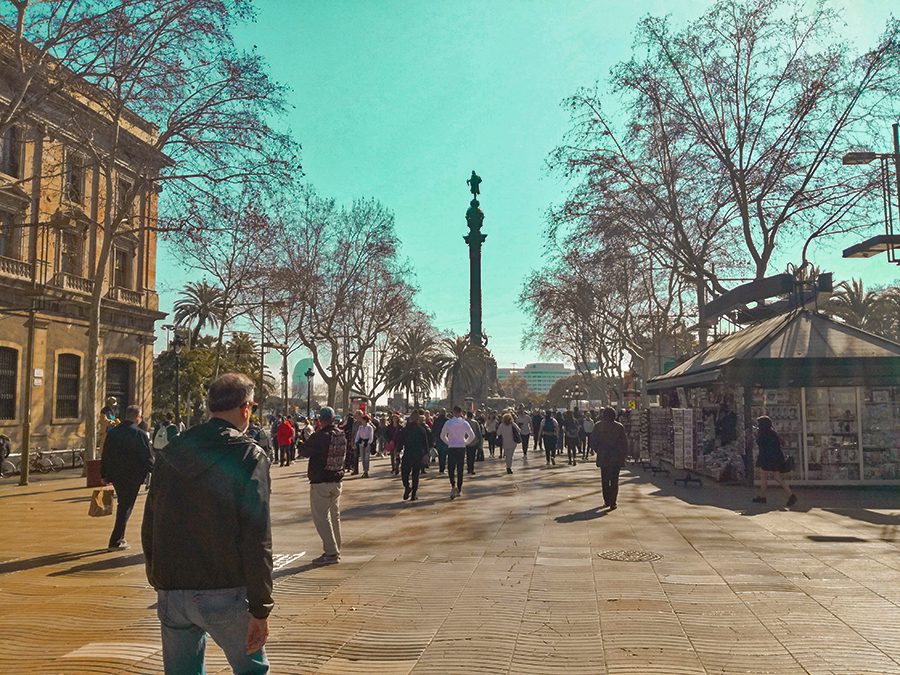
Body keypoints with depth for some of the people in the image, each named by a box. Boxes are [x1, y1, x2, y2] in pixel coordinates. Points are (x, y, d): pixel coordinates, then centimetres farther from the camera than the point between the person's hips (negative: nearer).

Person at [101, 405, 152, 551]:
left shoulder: (112, 432, 4)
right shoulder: (140, 435, -14)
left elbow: (105, 455, 9)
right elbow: (147, 458, -13)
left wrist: (104, 475, 17)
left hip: (115, 475, 6)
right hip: (133, 477, -6)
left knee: (122, 505, 21)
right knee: (126, 507, 2)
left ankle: (120, 538, 27)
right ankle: (115, 541, 1)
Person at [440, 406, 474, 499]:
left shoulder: (448, 423, -5)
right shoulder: (464, 423, -3)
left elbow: (442, 436, -1)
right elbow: (472, 436, -1)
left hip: (451, 448, -1)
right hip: (462, 448, 1)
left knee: (451, 468, 4)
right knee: (460, 469, 10)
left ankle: (453, 486, -21)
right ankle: (459, 490, 14)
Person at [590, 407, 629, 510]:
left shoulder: (598, 426, -3)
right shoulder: (619, 427, -5)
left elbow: (592, 441, 0)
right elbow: (624, 443, -3)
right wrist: (624, 456, 6)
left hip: (603, 457, 1)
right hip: (616, 458, -1)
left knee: (605, 480, 13)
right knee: (614, 480, 4)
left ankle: (607, 501, 17)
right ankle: (612, 503, -2)